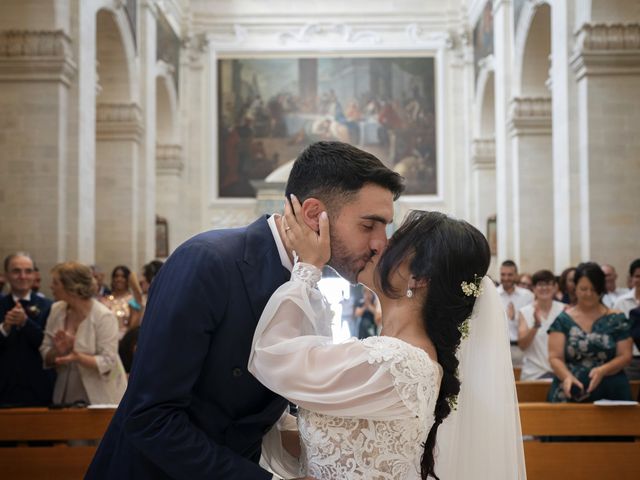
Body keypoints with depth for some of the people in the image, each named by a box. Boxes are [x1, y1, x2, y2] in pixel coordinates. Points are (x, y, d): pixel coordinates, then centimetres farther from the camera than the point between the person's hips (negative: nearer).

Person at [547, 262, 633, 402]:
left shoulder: (617, 320, 10)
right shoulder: (563, 320, 8)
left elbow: (625, 356, 6)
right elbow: (555, 358, 1)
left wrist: (602, 371, -15)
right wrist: (567, 377, -21)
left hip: (609, 394, 1)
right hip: (570, 395, -1)